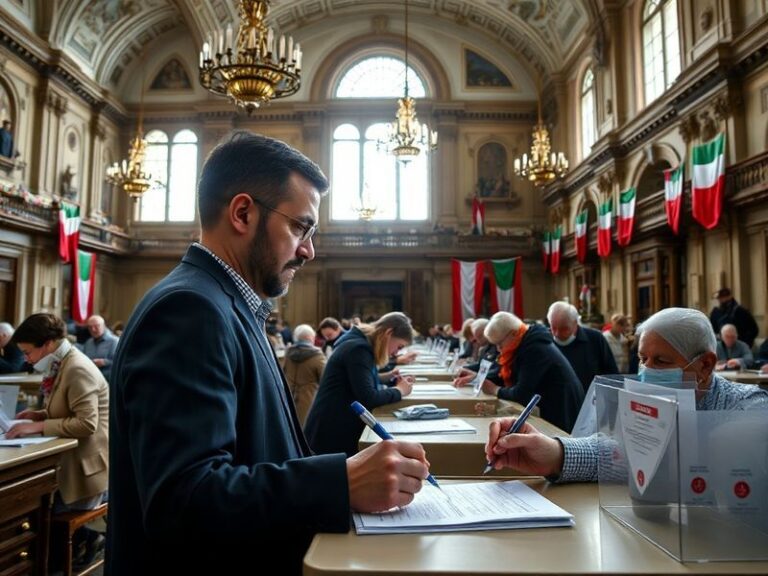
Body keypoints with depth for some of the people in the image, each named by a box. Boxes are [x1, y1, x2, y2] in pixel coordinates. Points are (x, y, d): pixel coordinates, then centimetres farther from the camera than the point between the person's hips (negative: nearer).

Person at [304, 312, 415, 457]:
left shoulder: (363, 347, 13)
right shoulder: (359, 349, -18)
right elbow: (366, 398, -24)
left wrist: (394, 382, 2)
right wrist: (398, 391, -11)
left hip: (341, 430, 10)